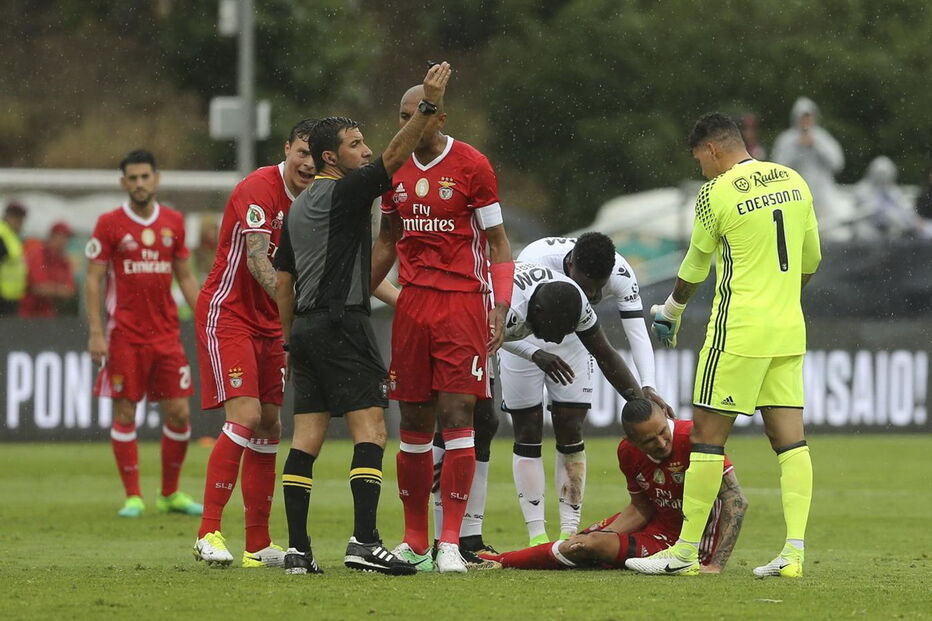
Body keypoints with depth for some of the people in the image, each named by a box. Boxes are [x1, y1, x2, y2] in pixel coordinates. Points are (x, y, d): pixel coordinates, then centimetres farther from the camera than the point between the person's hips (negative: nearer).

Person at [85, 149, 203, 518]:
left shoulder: (173, 222, 8)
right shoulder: (109, 224, -2)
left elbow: (185, 277, 15)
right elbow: (93, 280, -2)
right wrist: (95, 332, -11)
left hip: (166, 334, 3)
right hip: (124, 334, -3)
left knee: (179, 413, 0)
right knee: (125, 414, -3)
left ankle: (171, 494, 14)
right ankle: (132, 497, 5)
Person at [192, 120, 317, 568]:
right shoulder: (259, 190, -17)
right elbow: (256, 259, -29)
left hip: (269, 323, 8)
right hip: (226, 312, -8)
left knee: (269, 425, 5)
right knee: (245, 416, -19)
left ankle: (258, 545, 9)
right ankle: (208, 533, -17)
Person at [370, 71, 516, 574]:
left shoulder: (470, 165, -5)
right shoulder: (395, 170, 11)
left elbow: (497, 242, -1)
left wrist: (499, 307, -10)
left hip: (462, 301, -5)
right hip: (412, 303, 5)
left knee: (456, 418, -9)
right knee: (414, 425, 5)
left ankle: (451, 542, -8)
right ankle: (414, 541, 12)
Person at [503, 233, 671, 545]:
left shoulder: (620, 274, -28)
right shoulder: (536, 263, -39)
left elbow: (638, 333, -28)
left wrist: (647, 385, -43)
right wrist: (536, 355, -55)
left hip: (571, 341, 3)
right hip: (523, 342, -3)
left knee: (571, 432, -2)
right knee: (528, 434, -3)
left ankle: (570, 531, 1)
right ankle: (537, 535, -1)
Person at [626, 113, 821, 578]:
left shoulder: (717, 194, -9)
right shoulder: (792, 181, 9)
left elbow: (695, 267, 4)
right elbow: (810, 260, 18)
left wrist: (669, 311, 21)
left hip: (739, 330, -6)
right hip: (789, 331, 6)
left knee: (707, 436, -1)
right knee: (790, 439, 3)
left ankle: (686, 552, 2)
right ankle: (794, 551, -5)